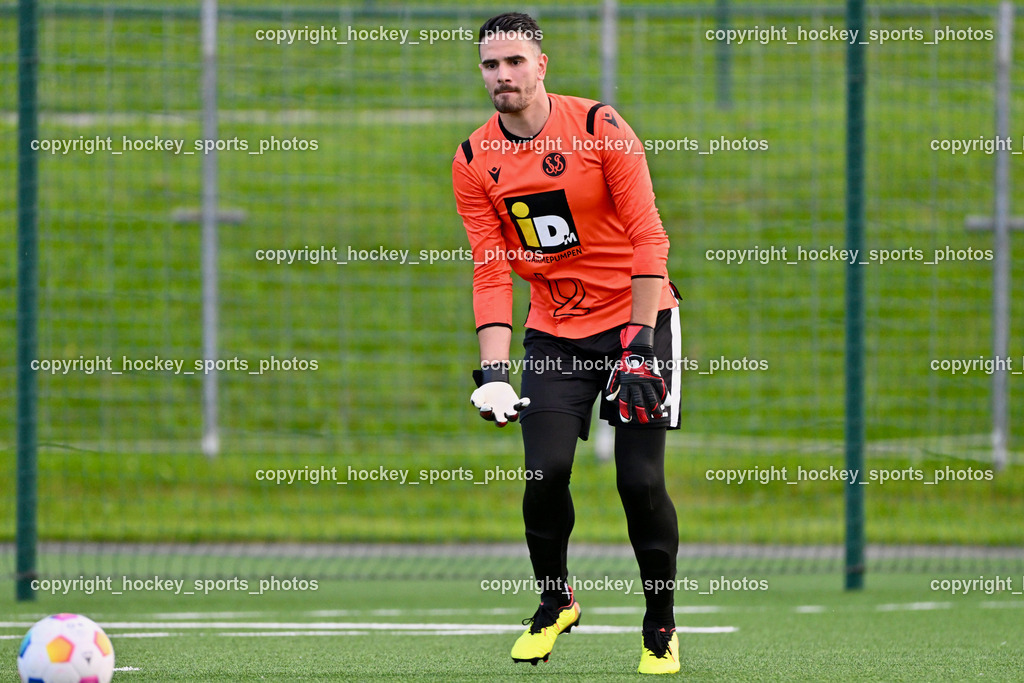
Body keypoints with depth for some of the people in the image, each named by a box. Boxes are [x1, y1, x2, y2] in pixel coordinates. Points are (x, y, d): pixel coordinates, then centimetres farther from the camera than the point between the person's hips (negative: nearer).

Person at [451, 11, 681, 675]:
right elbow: (491, 272, -3)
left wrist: (641, 343, -18)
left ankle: (662, 624, 8)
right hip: (554, 333, 3)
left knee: (640, 478, -11)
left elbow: (648, 240, -11)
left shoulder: (600, 127, -11)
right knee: (545, 471, -12)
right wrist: (494, 370, -14)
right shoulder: (474, 162, -1)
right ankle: (555, 603, 14)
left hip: (636, 316, -3)